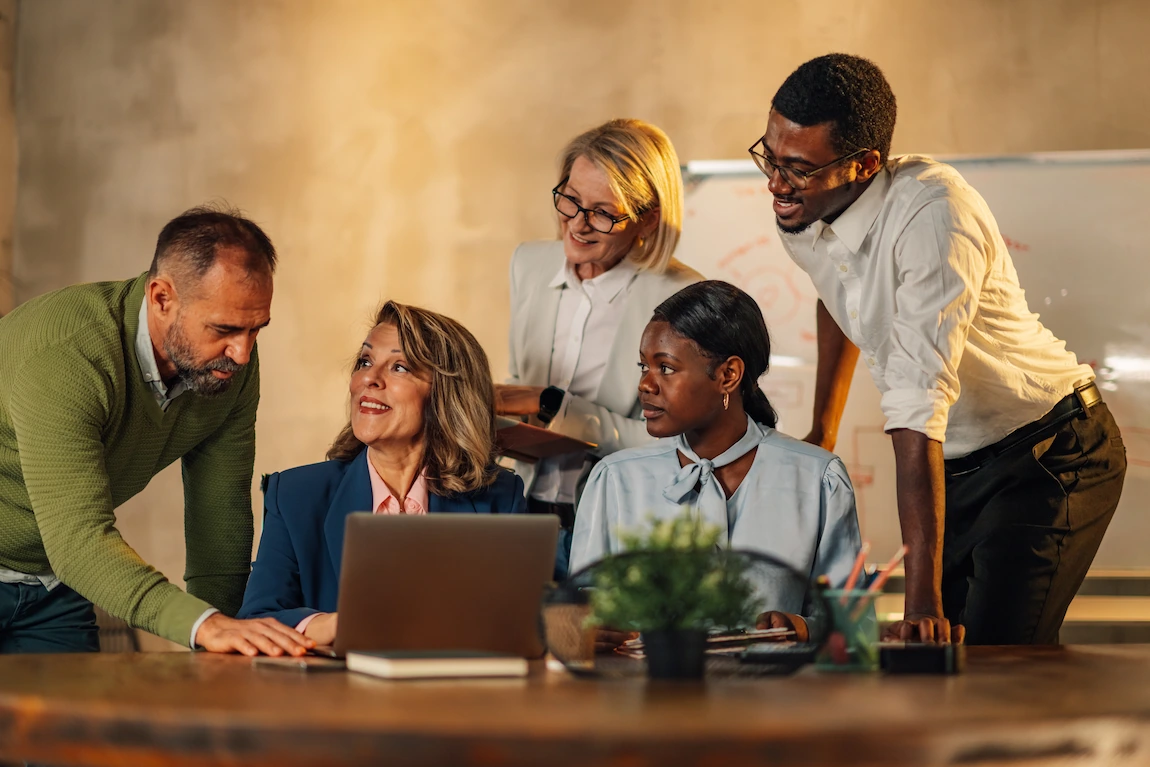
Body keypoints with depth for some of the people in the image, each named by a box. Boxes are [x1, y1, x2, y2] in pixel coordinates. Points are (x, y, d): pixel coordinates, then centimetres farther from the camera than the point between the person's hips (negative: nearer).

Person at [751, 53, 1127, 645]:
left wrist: (923, 600, -38)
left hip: (1050, 457, -7)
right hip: (952, 463, 7)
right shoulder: (799, 215, -6)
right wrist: (823, 431, 25)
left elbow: (917, 406, -37)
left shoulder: (932, 214, -30)